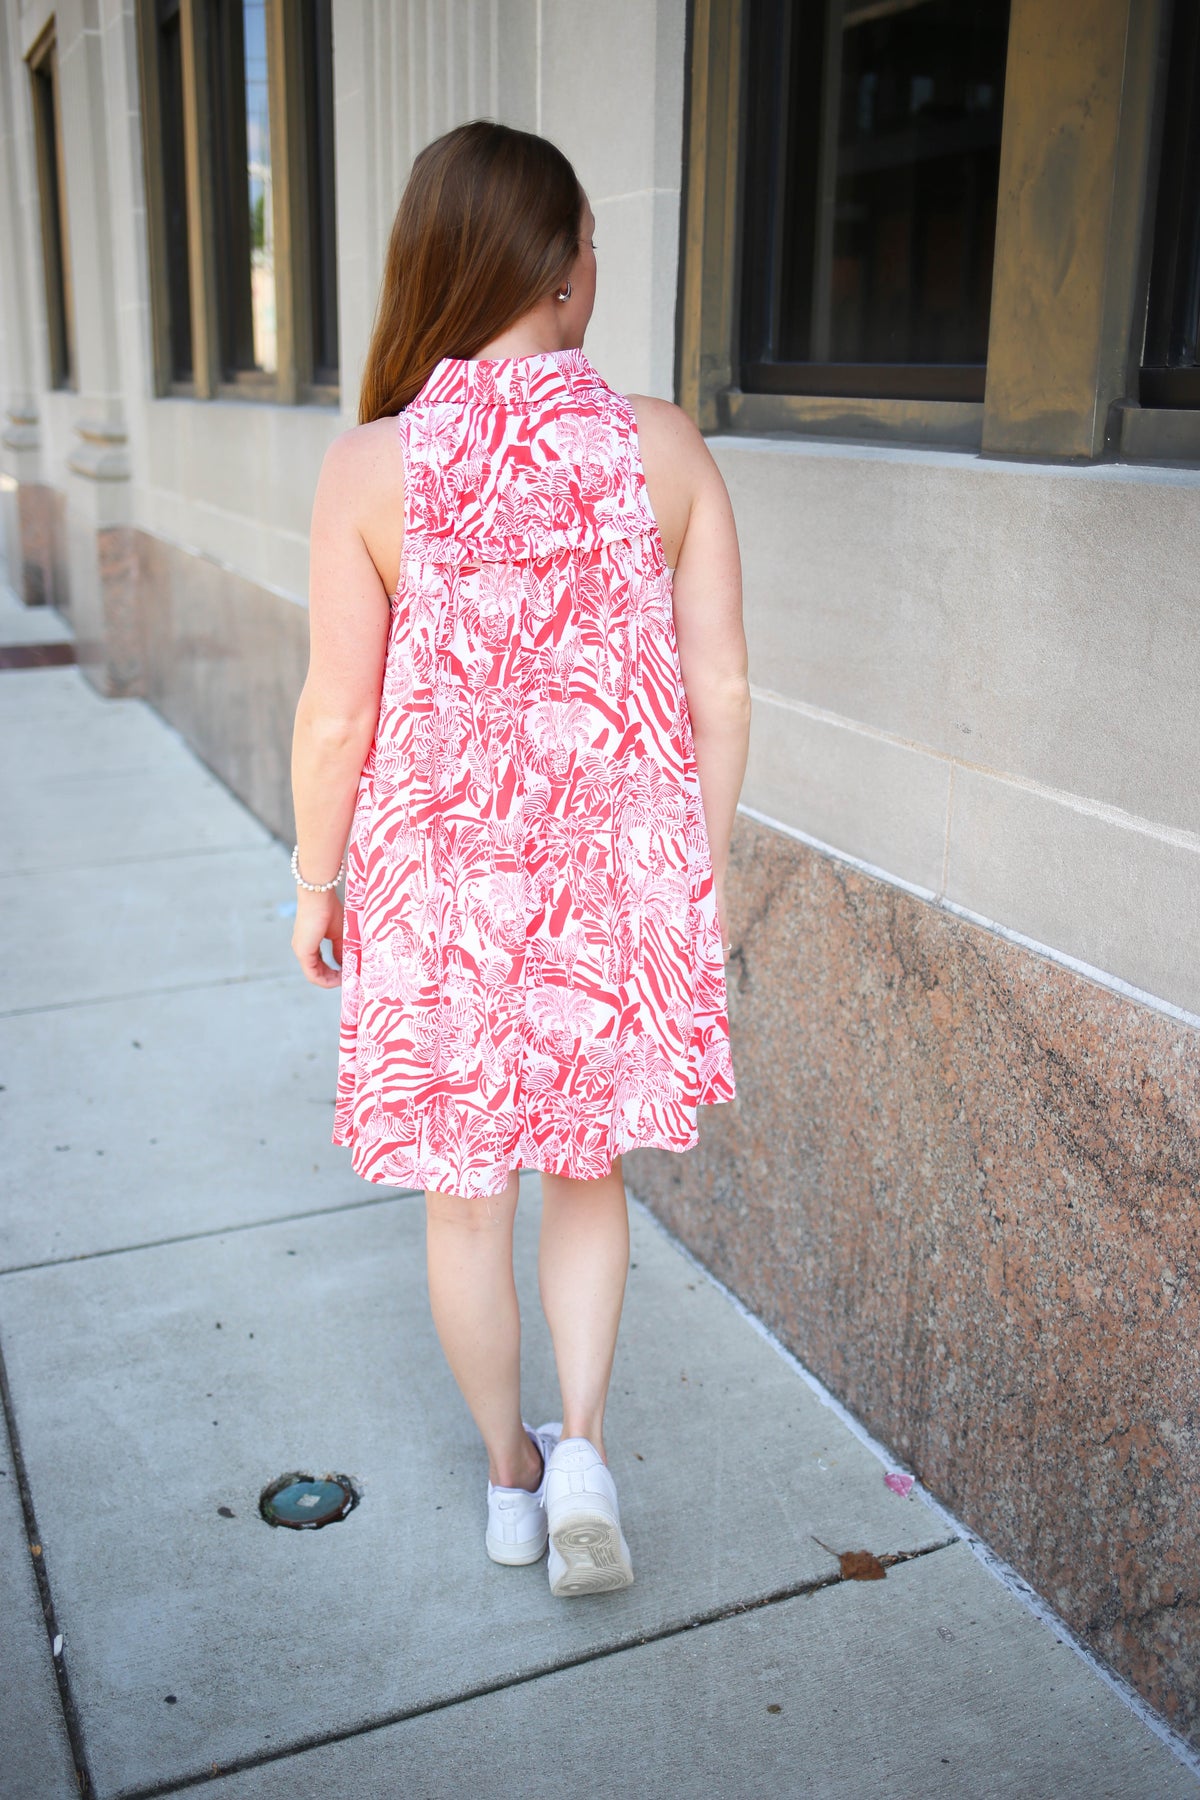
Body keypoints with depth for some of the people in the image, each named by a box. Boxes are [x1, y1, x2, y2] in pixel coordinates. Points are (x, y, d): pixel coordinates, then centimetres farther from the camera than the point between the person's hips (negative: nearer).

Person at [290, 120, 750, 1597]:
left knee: (465, 1200, 18)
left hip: (441, 883, -1)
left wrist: (313, 884, 7)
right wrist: (701, 871, 10)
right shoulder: (665, 449, -7)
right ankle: (583, 1450, 16)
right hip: (623, 875, 2)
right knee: (586, 1167, 25)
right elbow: (719, 692, -4)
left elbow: (338, 714, -9)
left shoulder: (372, 465, -11)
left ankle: (509, 1477, 36)